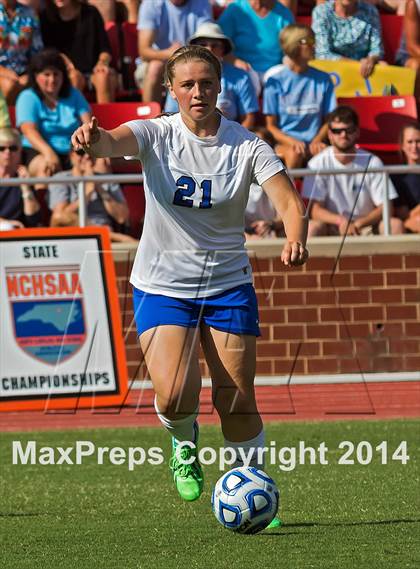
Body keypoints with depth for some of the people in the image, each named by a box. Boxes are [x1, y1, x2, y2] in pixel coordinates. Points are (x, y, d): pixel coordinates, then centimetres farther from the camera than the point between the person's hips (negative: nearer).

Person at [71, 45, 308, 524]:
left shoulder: (246, 145, -7)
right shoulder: (156, 135, -9)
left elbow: (289, 202, -16)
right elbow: (113, 142, -30)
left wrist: (295, 240, -39)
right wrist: (92, 139, -55)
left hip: (228, 285, 1)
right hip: (162, 284, -1)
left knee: (237, 403, -1)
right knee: (175, 397, -18)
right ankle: (184, 444, 17)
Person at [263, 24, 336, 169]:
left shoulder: (323, 79, 10)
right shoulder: (276, 81, 3)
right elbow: (271, 126, 4)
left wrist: (317, 141, -7)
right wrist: (292, 141, -15)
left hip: (313, 142, 2)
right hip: (284, 143, -2)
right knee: (294, 153, -37)